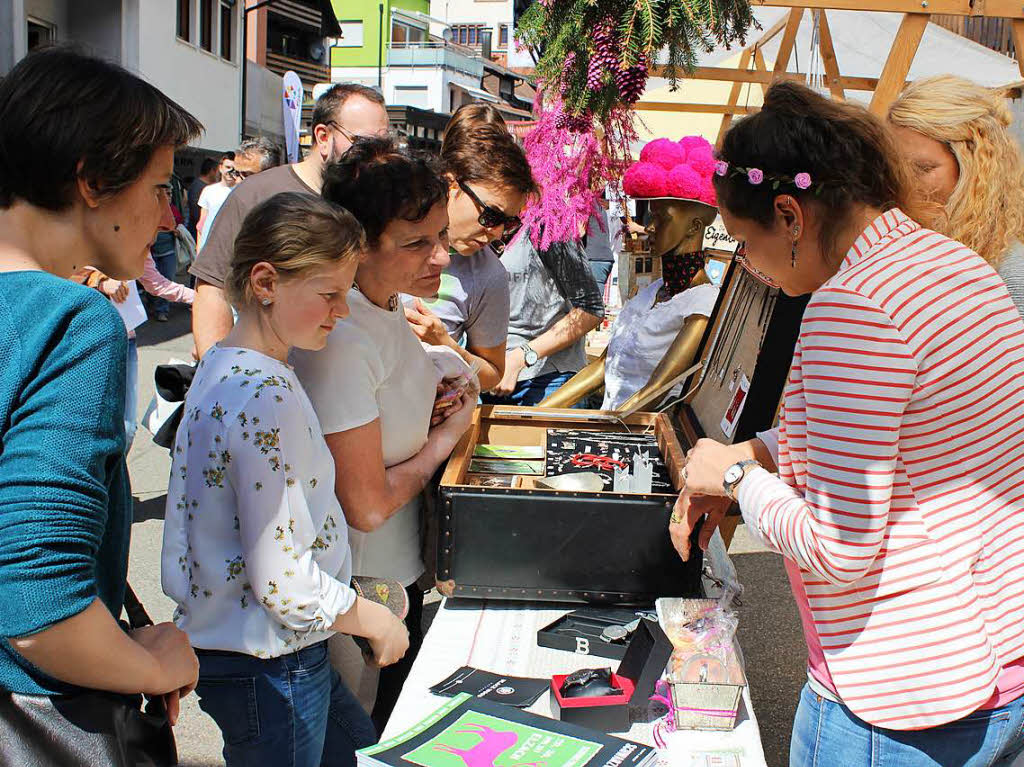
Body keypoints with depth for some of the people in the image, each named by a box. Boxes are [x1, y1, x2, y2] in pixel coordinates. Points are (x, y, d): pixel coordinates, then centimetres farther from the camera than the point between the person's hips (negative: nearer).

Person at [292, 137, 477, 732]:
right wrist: (444, 439, -12)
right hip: (364, 587, -9)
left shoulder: (389, 309, -1)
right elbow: (368, 505, -27)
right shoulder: (341, 342, -30)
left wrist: (431, 373, -2)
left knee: (403, 717, 28)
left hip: (402, 567, 9)